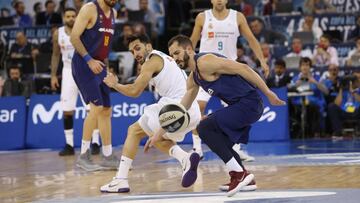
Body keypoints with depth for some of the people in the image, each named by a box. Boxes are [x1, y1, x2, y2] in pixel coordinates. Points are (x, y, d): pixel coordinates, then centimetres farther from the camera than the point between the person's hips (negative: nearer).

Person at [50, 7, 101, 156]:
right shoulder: (58, 34, 1)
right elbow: (56, 55, 11)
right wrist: (53, 75, 7)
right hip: (68, 71, 3)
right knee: (67, 110, 1)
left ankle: (95, 143, -1)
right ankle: (69, 145, 8)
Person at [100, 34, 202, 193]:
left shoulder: (152, 61, -2)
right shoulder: (165, 59, 26)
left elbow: (134, 91, -6)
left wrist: (113, 84, 10)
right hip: (193, 112, 8)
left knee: (134, 131, 7)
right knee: (159, 138, 29)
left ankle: (121, 180, -1)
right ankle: (186, 159, 1)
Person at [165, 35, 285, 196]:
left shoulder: (204, 62, -12)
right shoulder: (193, 77, 18)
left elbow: (242, 68, -16)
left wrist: (268, 93, -17)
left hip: (249, 103, -10)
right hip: (239, 105, 10)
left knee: (205, 128, -15)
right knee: (220, 143, 17)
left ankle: (237, 173, -14)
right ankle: (244, 177, 24)